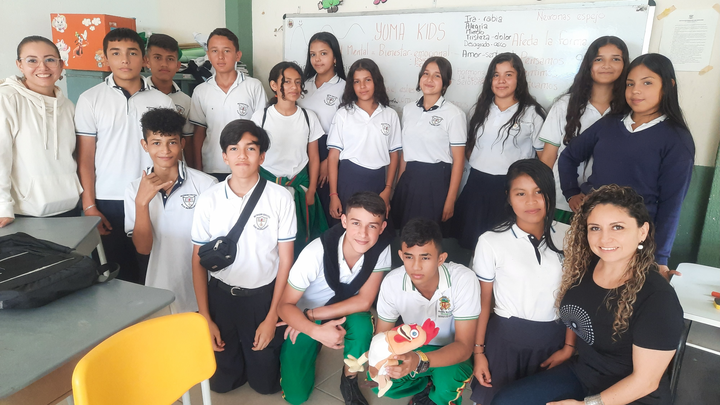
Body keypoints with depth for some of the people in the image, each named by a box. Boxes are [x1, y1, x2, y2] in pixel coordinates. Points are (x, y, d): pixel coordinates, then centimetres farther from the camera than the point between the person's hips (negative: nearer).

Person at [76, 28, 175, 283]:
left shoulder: (162, 102, 3)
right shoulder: (90, 100, 0)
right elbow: (85, 158, 0)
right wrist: (89, 206, -5)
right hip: (108, 202, -1)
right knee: (115, 275, 9)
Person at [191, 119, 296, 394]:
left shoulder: (280, 198, -13)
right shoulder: (209, 200, -9)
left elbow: (285, 259, -7)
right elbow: (198, 261, -1)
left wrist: (272, 317, -6)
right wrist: (205, 318, -1)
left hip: (264, 296, -1)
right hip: (221, 295, 2)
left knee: (265, 383, 9)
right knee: (221, 382, 12)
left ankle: (275, 342, 37)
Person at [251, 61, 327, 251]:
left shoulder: (309, 117, 1)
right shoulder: (261, 116, -4)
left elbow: (313, 158, 5)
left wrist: (311, 191, 2)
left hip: (299, 186, 2)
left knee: (300, 240, 7)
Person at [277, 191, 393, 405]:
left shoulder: (381, 248, -23)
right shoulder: (317, 252, -31)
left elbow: (364, 301, -20)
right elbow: (285, 305, -23)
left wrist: (312, 315, -25)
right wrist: (316, 331, -41)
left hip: (345, 312, 1)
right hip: (303, 319, -1)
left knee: (362, 325, -32)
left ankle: (349, 381, -3)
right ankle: (313, 348, 24)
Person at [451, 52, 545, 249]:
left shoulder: (532, 113, -3)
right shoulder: (481, 108, 11)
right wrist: (478, 166, 7)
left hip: (510, 189, -4)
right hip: (476, 185, 4)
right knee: (469, 242, 10)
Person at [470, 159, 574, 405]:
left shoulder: (568, 237, -7)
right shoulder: (491, 241, -13)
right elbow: (482, 300, -4)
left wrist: (569, 346, 3)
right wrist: (478, 351, -1)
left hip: (554, 337, 2)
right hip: (506, 337, -2)